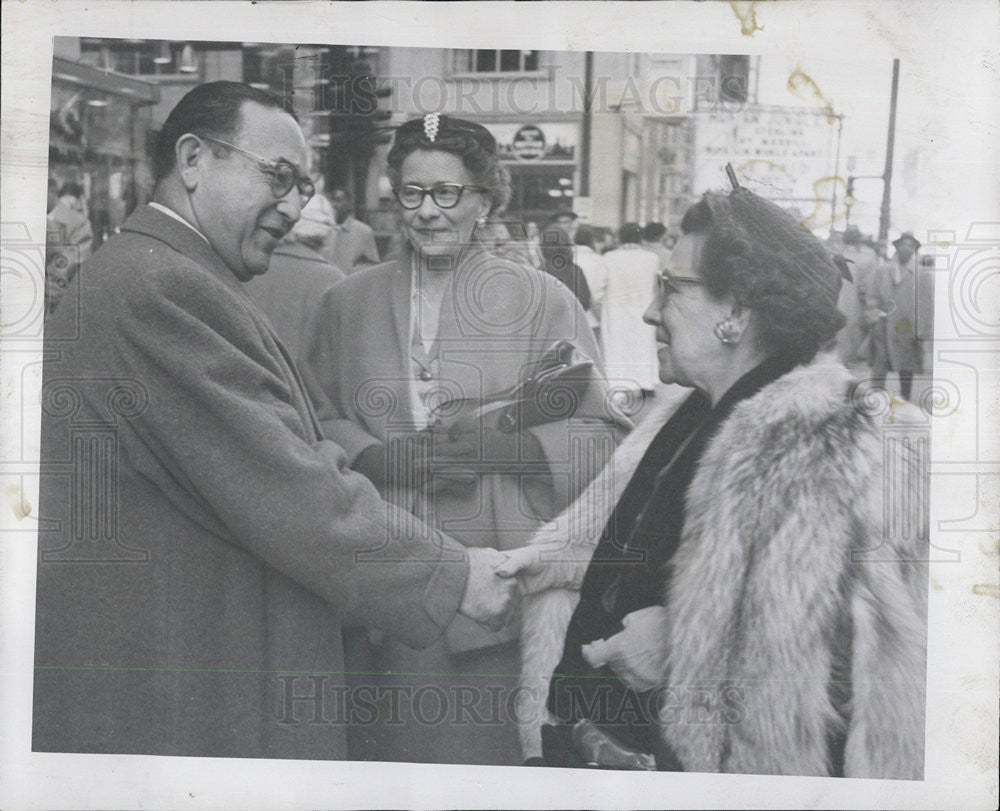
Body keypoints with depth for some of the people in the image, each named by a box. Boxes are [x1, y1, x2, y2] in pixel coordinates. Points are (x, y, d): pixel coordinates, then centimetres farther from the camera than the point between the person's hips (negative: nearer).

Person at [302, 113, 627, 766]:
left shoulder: (541, 299, 2)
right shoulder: (349, 302, 11)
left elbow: (602, 436, -2)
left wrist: (498, 447, -16)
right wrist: (382, 459, -11)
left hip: (498, 580, -2)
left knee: (492, 745, 2)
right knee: (392, 746, 7)